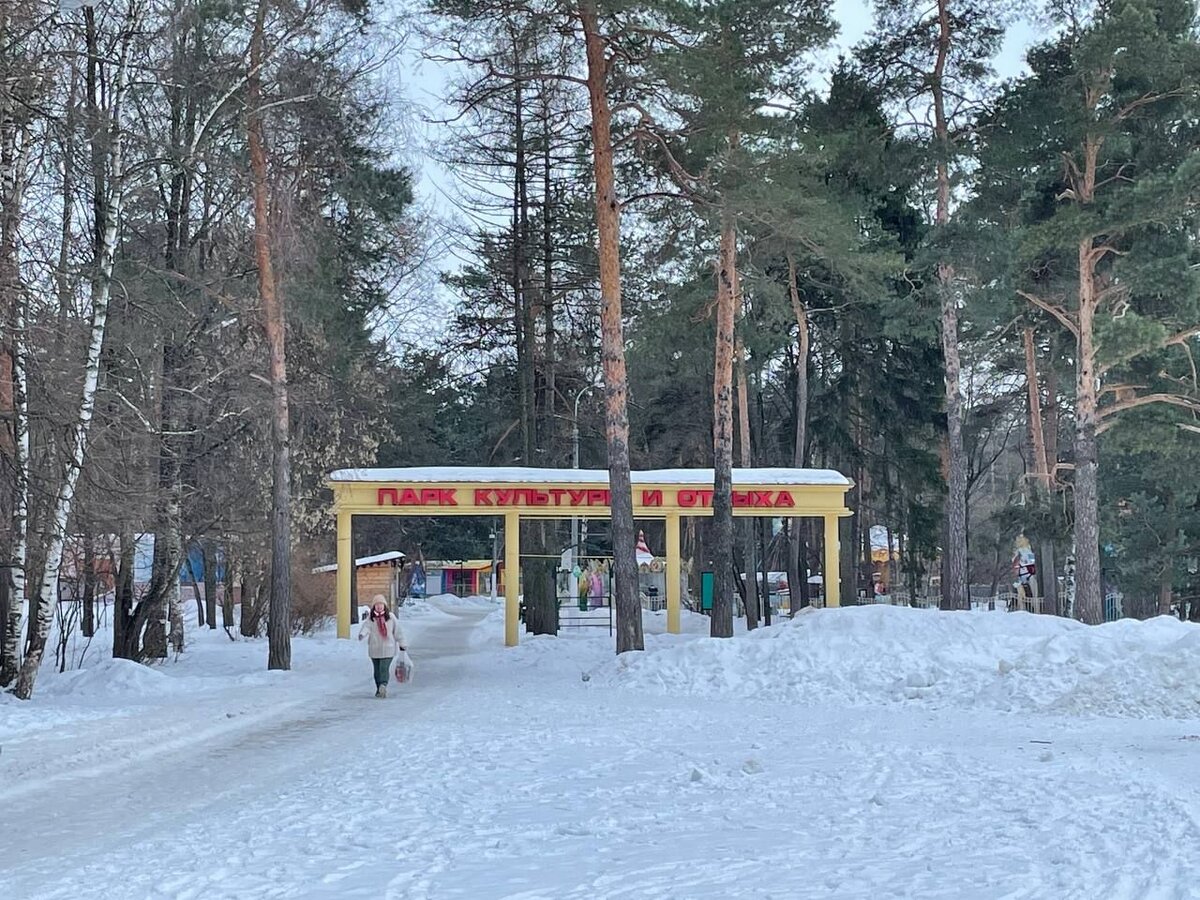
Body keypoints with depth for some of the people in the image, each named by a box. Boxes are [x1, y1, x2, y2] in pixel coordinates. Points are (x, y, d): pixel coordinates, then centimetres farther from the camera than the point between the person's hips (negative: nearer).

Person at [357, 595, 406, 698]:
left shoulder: (390, 617, 2)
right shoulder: (370, 618, 2)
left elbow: (397, 631, 8)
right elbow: (366, 627, -16)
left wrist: (403, 644, 13)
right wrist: (362, 634, -39)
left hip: (388, 648, -2)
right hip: (374, 649, 2)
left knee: (384, 668, -18)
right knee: (377, 670, 11)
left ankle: (383, 686, -32)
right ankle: (379, 689, 24)